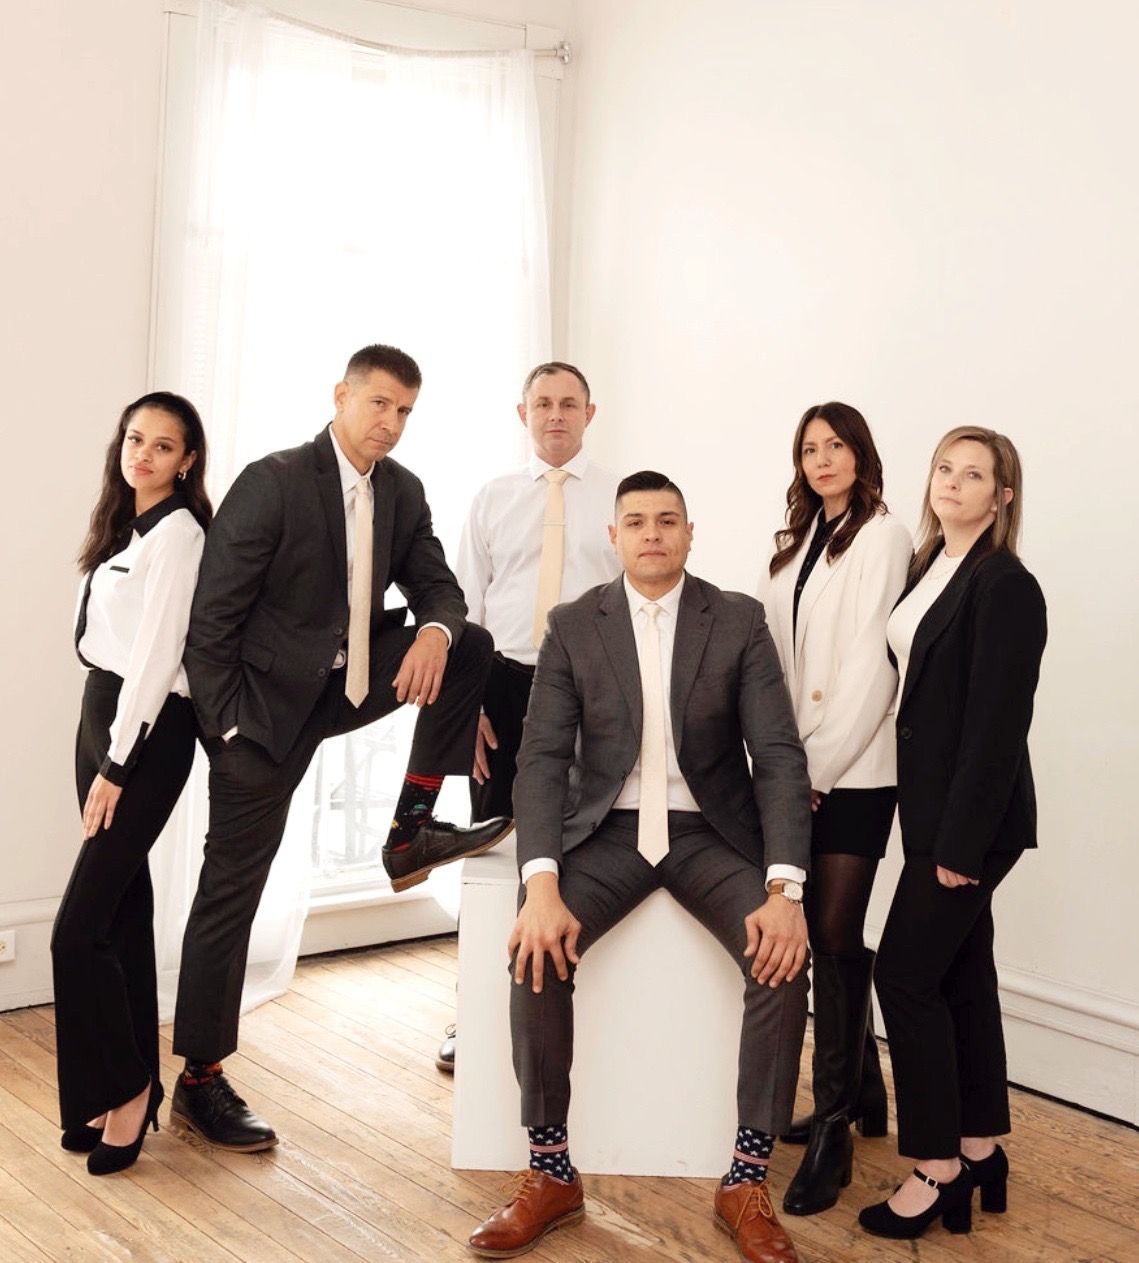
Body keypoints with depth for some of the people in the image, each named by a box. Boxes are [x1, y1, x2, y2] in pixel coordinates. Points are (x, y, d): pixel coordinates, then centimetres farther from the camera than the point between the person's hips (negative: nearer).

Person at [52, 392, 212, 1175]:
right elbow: (108, 639, 13)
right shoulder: (125, 528, 14)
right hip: (100, 713, 8)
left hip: (148, 730, -8)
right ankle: (133, 1087, 19)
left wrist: (117, 764, -16)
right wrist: (101, 749, 5)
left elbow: (158, 652, -16)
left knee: (79, 927, -10)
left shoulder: (177, 531, -12)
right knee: (123, 910, 11)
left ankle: (123, 1088, 6)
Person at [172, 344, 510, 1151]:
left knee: (471, 646, -10)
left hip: (352, 682, 6)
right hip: (267, 700, -6)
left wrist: (434, 632, -20)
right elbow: (211, 615, -17)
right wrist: (226, 723, -18)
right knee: (232, 890, -2)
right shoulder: (273, 482, -17)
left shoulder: (403, 492, 3)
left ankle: (413, 830, -3)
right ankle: (200, 1082, 10)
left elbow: (438, 587, 5)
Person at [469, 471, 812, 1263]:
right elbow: (543, 757, -6)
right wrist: (541, 884, -23)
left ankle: (748, 1182, -11)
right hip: (608, 831, 0)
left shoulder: (740, 621, -2)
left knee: (784, 956, -27)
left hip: (711, 833, 0)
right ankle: (552, 1174, -10)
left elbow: (779, 756, -8)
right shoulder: (573, 626, 0)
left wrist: (786, 888, -22)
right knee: (538, 949, -27)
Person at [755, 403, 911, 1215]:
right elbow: (775, 656, 12)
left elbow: (872, 666, -12)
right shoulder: (796, 543, 16)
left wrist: (817, 768, -13)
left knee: (835, 938, -8)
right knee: (825, 935, 11)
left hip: (854, 773, -6)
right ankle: (863, 1096, 25)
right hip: (796, 770, 7)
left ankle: (833, 1133, -3)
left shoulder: (882, 537, -5)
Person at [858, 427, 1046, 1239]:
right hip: (937, 809, 8)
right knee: (962, 977, 13)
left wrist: (961, 841, -20)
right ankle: (980, 1152, 24)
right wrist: (943, 830, 8)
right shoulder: (931, 570, 10)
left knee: (907, 974, -5)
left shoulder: (1006, 587, -15)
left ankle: (938, 1168, 7)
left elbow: (998, 723, -19)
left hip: (972, 819, -8)